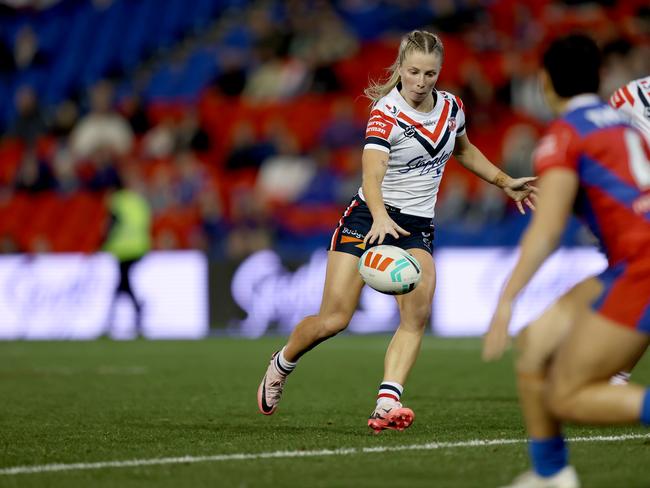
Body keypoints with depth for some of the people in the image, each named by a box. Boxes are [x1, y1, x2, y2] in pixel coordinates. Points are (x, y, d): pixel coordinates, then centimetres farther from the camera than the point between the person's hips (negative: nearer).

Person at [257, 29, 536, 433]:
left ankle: (387, 403, -30)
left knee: (417, 314, -22)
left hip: (417, 226, 4)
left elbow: (463, 149, 25)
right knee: (334, 319, -7)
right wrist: (381, 218, -52)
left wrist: (504, 182, 23)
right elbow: (372, 175, -33)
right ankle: (281, 365, 23)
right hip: (369, 218, -4)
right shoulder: (386, 114, -18)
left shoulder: (452, 107, 1)